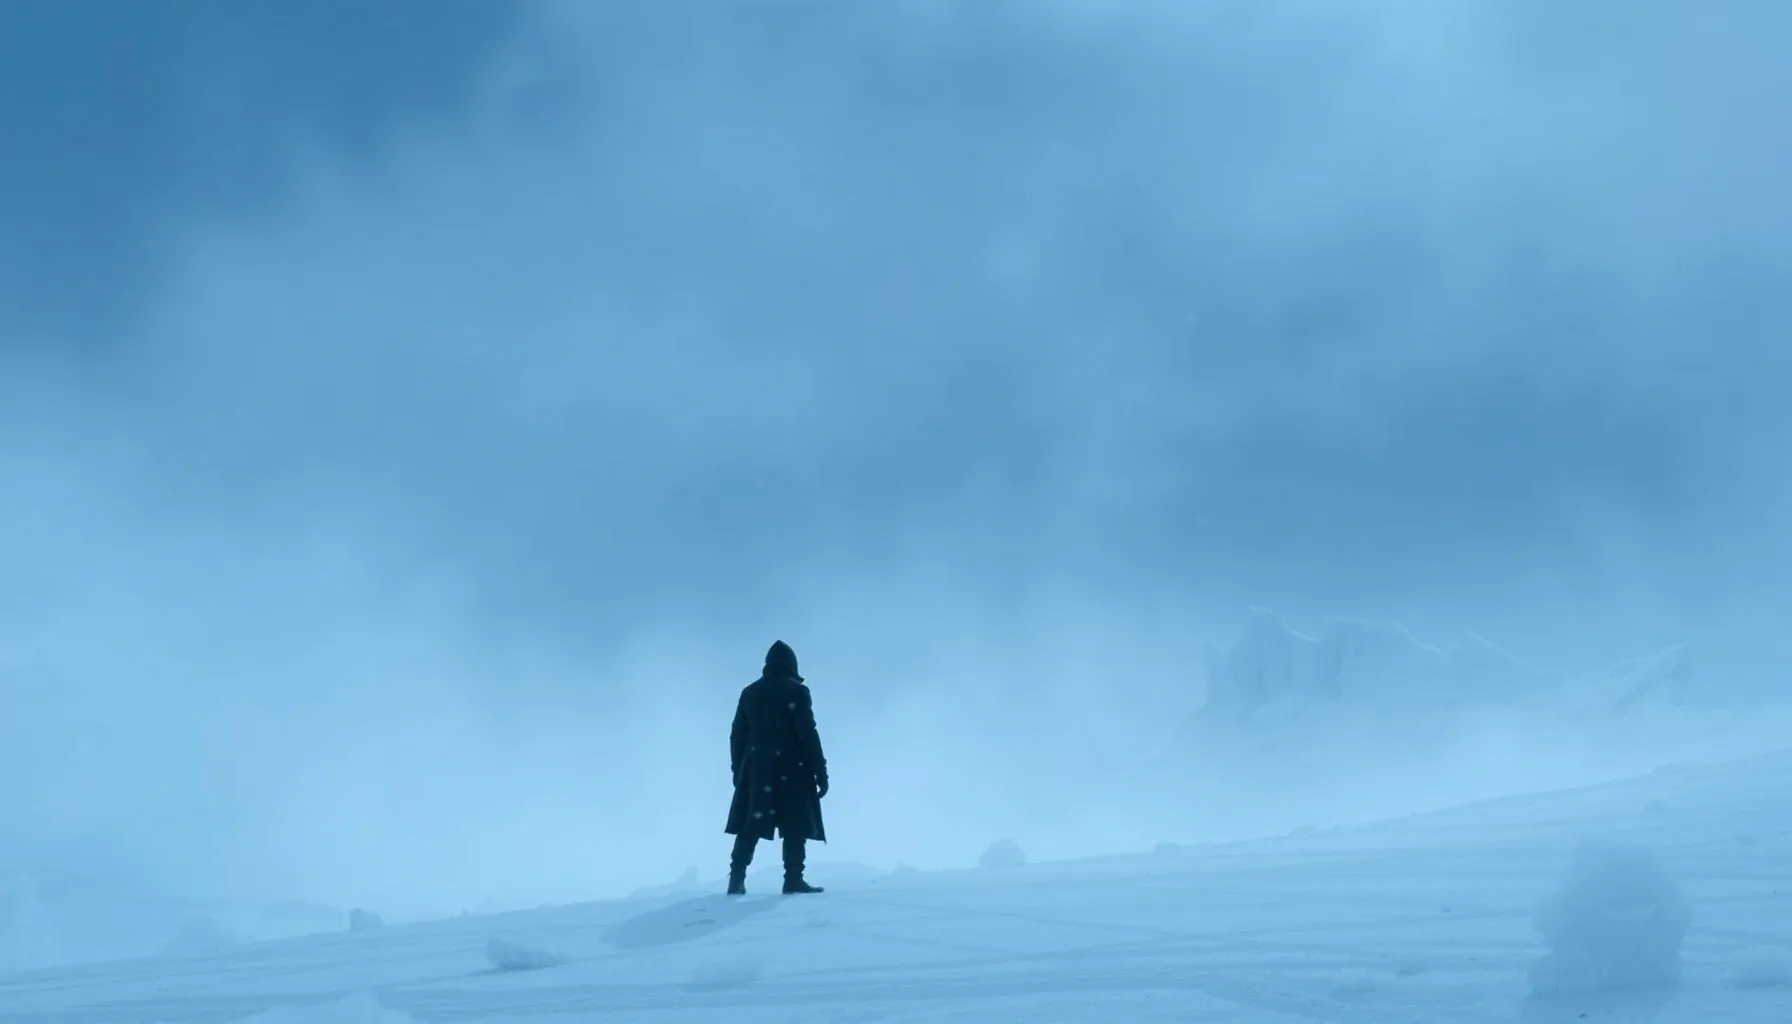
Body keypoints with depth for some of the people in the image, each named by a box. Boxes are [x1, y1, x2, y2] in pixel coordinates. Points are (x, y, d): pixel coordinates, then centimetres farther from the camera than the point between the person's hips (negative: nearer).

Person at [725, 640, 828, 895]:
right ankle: (793, 880, -7)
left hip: (756, 770, 5)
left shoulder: (749, 692, 10)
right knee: (795, 827, -1)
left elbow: (737, 735, 12)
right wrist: (820, 771, -7)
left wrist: (738, 770, 20)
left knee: (750, 827, 6)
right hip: (791, 770, -5)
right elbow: (808, 735, -10)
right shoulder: (796, 691, -5)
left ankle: (737, 879, -2)